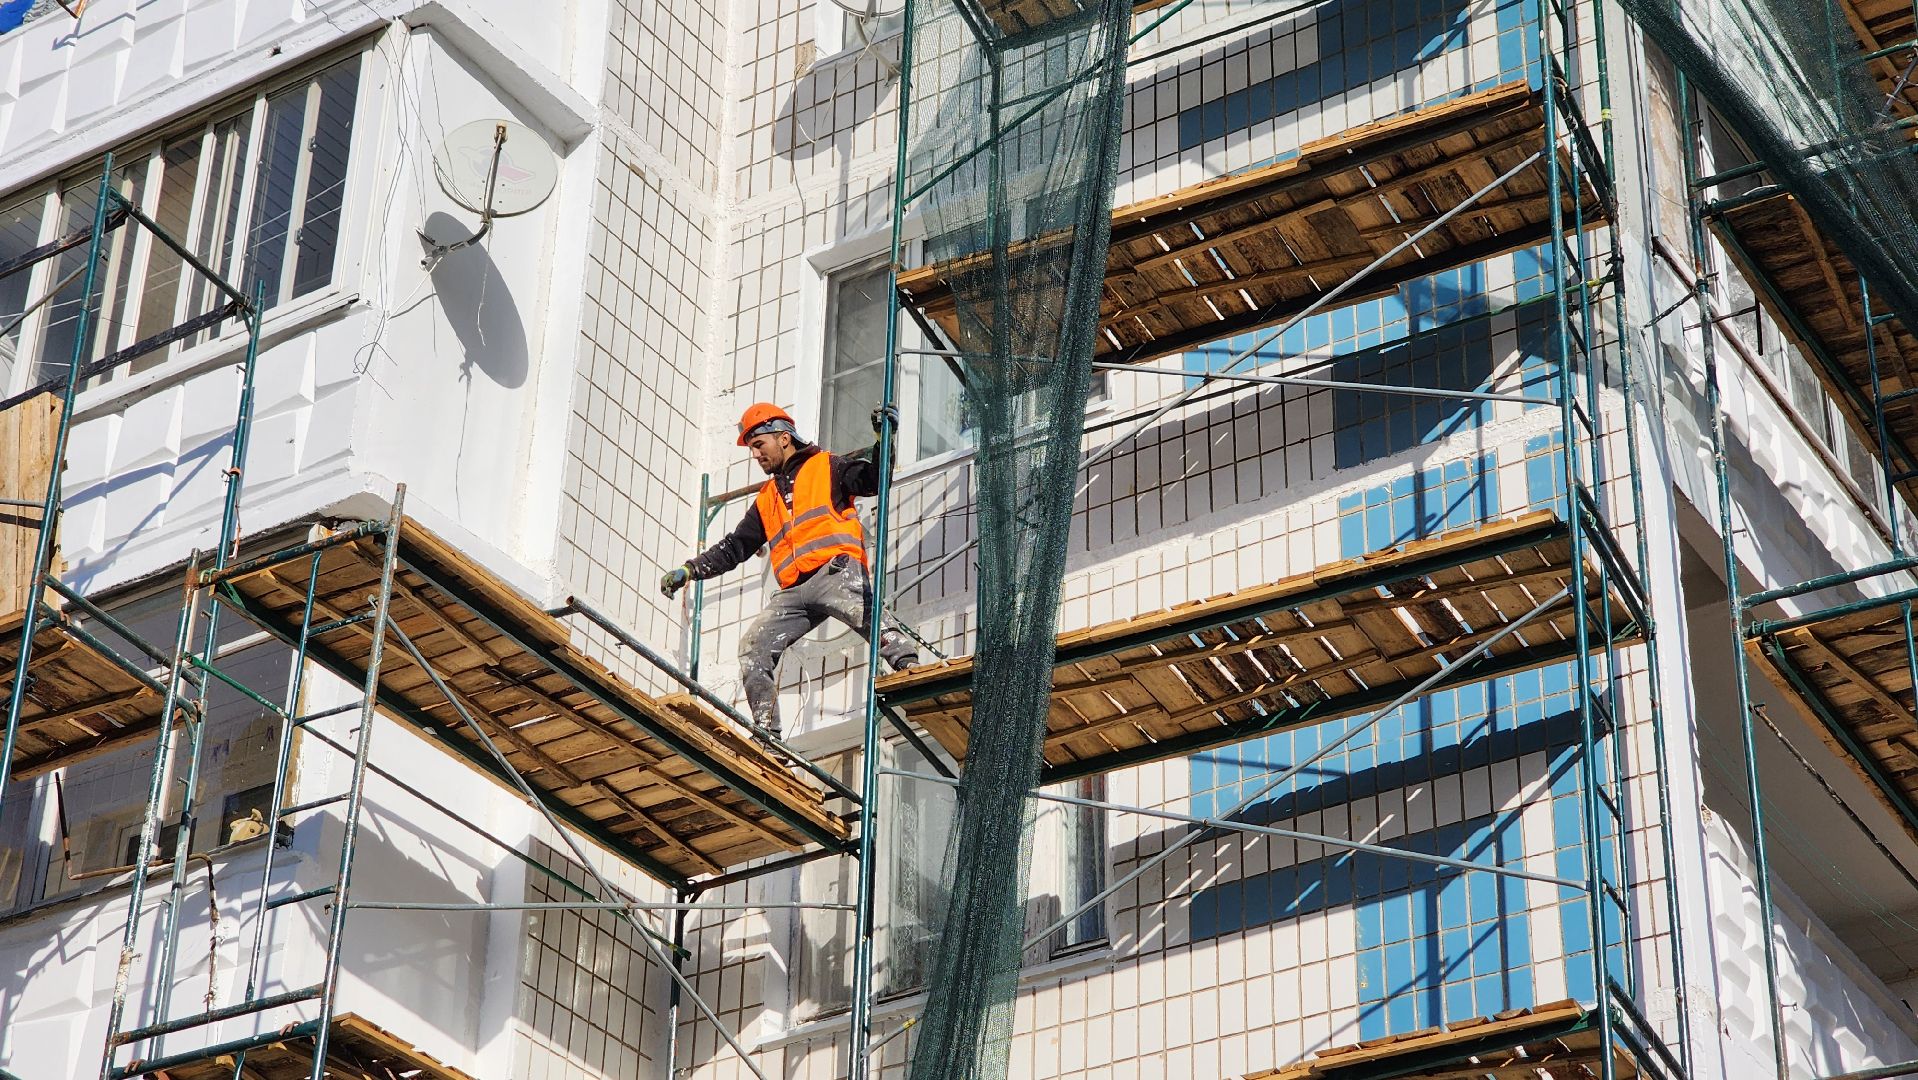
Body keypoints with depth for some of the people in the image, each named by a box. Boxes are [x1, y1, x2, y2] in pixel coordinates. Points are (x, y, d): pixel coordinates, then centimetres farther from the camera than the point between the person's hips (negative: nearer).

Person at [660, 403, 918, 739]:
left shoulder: (827, 467, 17)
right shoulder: (766, 499, 33)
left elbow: (874, 480, 4)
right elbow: (734, 547, 33)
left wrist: (883, 439, -11)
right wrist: (689, 570, 24)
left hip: (836, 572, -6)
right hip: (794, 591, 6)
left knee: (868, 616, -35)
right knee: (753, 646, -7)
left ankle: (909, 667, -47)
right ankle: (767, 732, -8)